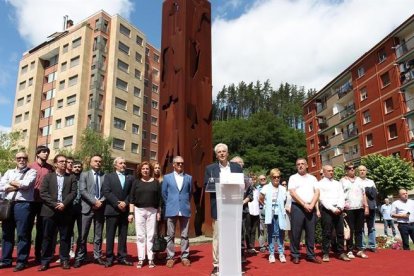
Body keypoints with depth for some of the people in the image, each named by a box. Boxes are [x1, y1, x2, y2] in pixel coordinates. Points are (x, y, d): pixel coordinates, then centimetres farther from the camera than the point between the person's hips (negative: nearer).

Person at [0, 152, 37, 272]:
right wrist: (18, 186, -8)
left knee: (23, 234, 0)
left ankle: (21, 261, 9)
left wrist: (11, 182, 1)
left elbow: (26, 184, -14)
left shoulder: (31, 172, 2)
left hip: (23, 205, -5)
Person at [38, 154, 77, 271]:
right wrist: (55, 204, -13)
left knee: (65, 237, 5)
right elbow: (43, 193, -1)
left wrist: (64, 203, -14)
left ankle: (64, 260, 14)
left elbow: (73, 193, 0)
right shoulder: (48, 177, 9)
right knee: (48, 237, 5)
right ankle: (45, 261, 14)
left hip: (65, 211, 0)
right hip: (49, 211, 0)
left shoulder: (71, 178, 10)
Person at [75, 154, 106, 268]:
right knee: (83, 235, 1)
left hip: (100, 208, 2)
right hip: (87, 207, -2)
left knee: (98, 235, 9)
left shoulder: (105, 176, 9)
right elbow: (82, 190, -6)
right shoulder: (84, 174, 5)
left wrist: (101, 201, -13)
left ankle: (97, 257, 17)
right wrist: (94, 201, -15)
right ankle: (80, 257, 12)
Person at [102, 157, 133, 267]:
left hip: (125, 210, 3)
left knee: (123, 235, 7)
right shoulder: (108, 176, 5)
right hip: (112, 210, -2)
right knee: (110, 235, 2)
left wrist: (125, 202, -11)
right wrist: (117, 203, -14)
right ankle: (109, 258, 10)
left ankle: (122, 257, 15)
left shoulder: (130, 178, 12)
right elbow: (106, 192, -7)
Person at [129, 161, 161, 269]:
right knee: (140, 235, 4)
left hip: (152, 211, 0)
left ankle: (150, 259, 10)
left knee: (151, 235, 3)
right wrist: (131, 212, -4)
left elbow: (159, 198, 5)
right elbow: (132, 198, 2)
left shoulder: (155, 182, 5)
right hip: (139, 211, 0)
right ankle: (141, 259, 11)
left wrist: (159, 212, 0)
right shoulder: (136, 182, 5)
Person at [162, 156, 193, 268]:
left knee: (184, 235, 5)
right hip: (171, 210, 0)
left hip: (185, 210, 1)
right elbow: (164, 193, 10)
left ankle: (185, 257, 15)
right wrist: (169, 205, 10)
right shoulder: (167, 177, 5)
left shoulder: (189, 178, 7)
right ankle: (170, 257, 14)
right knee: (170, 235, 5)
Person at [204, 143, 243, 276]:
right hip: (218, 207, -1)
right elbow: (206, 187, 1)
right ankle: (217, 265, 11)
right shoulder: (210, 168, 6)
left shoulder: (237, 167, 10)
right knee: (217, 236, 2)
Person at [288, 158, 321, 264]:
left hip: (311, 208, 3)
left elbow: (317, 192, 5)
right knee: (296, 232, -1)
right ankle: (295, 255, 8)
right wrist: (304, 205, -11)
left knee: (311, 232, 7)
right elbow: (292, 193, -6)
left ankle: (311, 255, 17)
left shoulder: (313, 178, 15)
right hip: (297, 207, -3)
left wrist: (311, 205, -9)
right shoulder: (293, 178, 5)